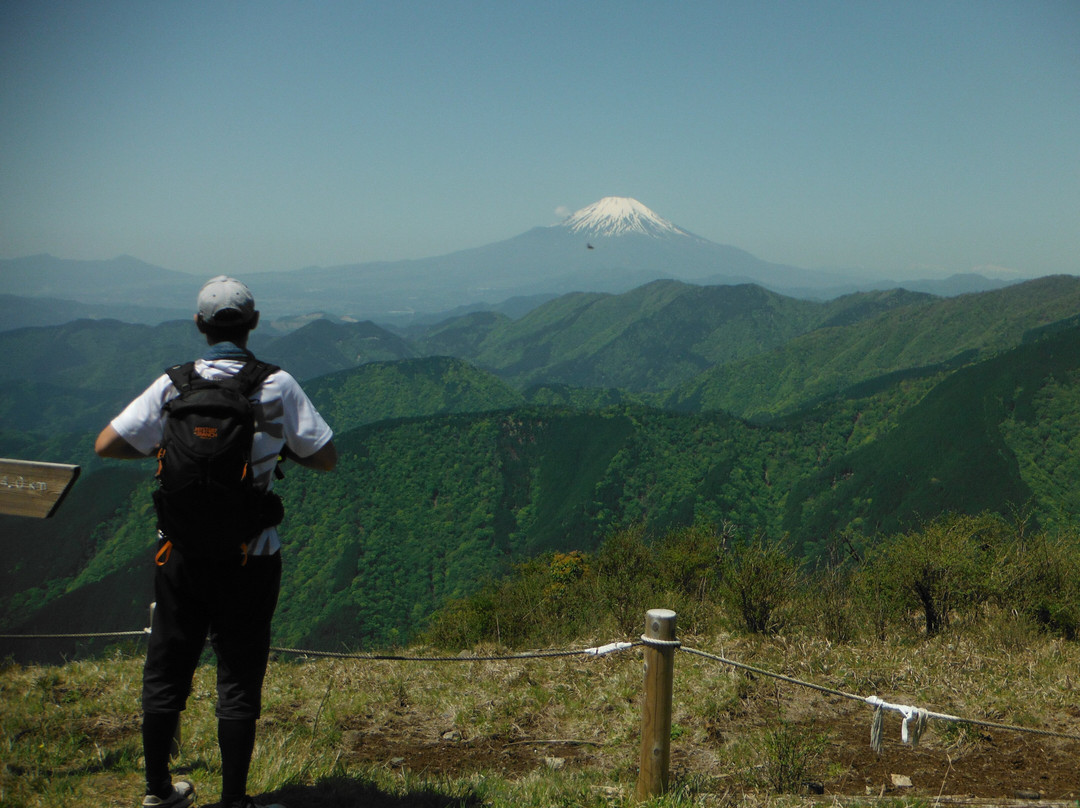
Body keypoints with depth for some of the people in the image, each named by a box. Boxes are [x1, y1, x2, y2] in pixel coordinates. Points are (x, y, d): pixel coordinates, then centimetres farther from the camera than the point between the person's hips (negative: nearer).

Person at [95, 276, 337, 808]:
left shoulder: (173, 385, -4)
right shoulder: (277, 385, -7)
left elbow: (106, 445, -5)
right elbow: (326, 459, -4)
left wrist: (163, 447, 11)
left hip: (181, 551, 2)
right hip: (249, 557, -2)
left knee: (166, 671, 15)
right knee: (239, 678, 7)